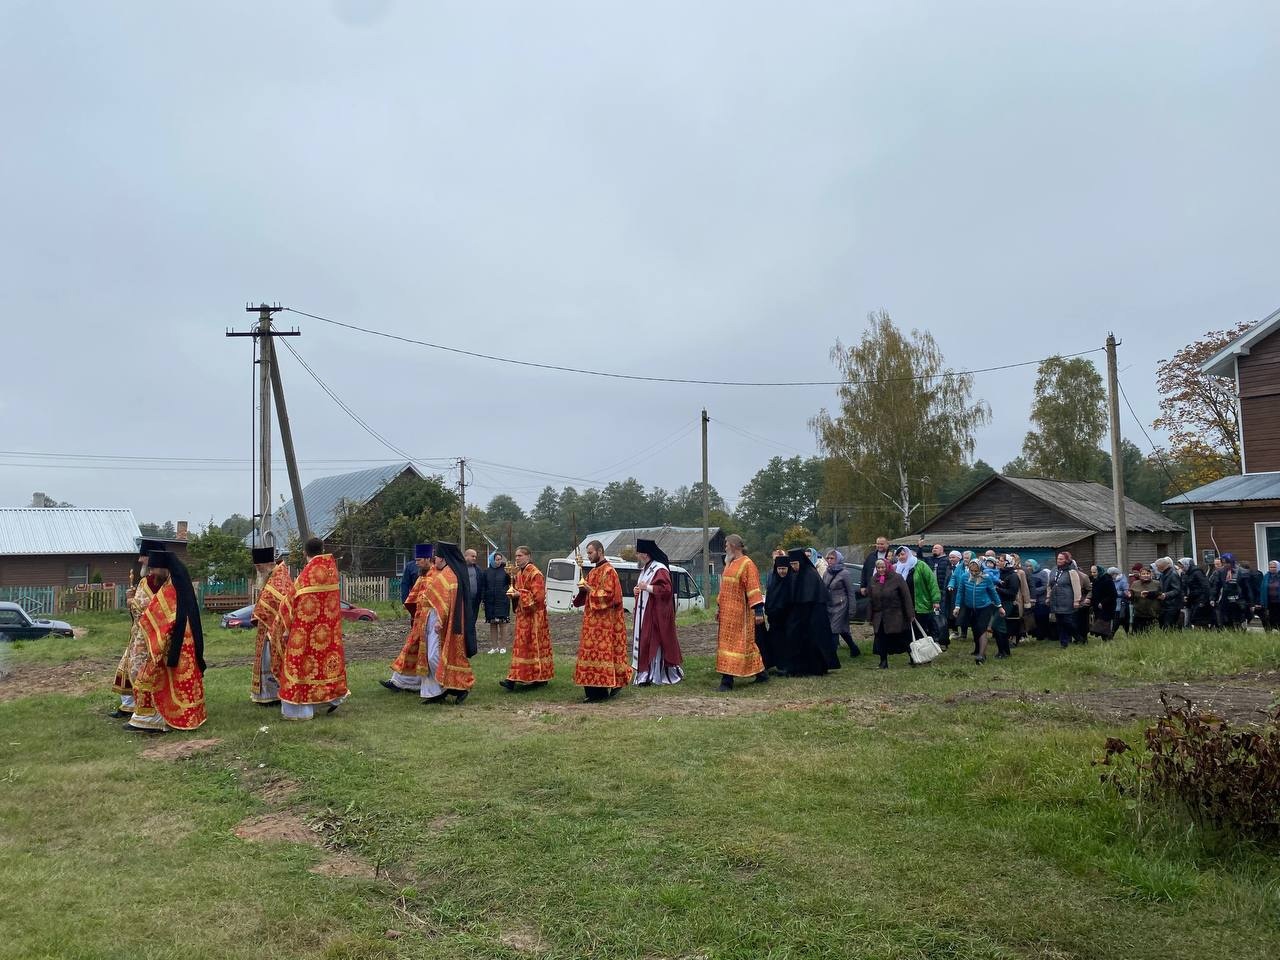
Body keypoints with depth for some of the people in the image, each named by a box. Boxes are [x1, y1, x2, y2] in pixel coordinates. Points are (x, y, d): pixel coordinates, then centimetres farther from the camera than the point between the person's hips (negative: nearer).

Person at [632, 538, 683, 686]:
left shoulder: (660, 570, -15)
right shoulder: (645, 569, 15)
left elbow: (666, 589, -23)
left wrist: (647, 587, -23)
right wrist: (637, 590, 8)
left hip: (656, 614, -9)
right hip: (643, 614, 9)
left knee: (655, 643, -5)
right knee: (644, 643, 8)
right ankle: (645, 675, 12)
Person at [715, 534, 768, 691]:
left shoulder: (747, 564, -11)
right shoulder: (729, 564, 15)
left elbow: (754, 589, -16)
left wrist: (758, 610, -21)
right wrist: (719, 607, 19)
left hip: (740, 613, -9)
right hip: (727, 612, 9)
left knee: (735, 643, -6)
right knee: (726, 641, 11)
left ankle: (727, 680, -5)